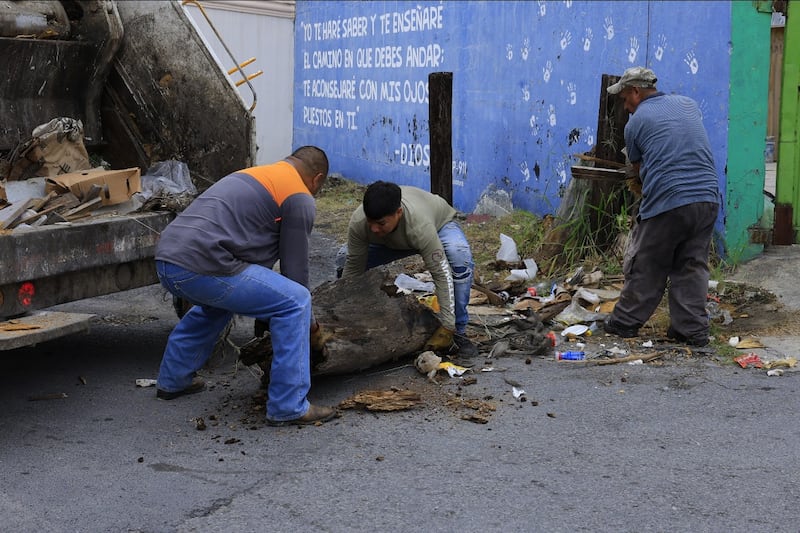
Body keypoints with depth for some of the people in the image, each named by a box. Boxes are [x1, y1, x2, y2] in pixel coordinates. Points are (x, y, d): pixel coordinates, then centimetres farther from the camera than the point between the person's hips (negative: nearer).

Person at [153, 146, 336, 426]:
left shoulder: (252, 174, 29)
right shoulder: (300, 199, 4)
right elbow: (295, 269, 5)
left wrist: (264, 304, 45)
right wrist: (310, 325, 20)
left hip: (166, 259, 9)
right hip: (202, 265, -9)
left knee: (219, 300, 38)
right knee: (295, 303, -2)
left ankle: (173, 380, 46)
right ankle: (289, 407, -1)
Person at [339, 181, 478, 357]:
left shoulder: (420, 225, -45)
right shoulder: (358, 222, -35)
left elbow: (442, 274, -40)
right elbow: (353, 270, -22)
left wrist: (447, 327, -40)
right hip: (392, 241, 4)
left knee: (460, 257, -37)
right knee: (345, 259, -16)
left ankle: (456, 333, -21)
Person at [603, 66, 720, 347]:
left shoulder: (635, 123, 2)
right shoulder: (689, 104, 17)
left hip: (666, 202, -5)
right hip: (707, 199, 5)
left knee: (646, 269, 7)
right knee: (692, 266, 11)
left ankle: (625, 322, 18)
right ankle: (693, 329, 10)